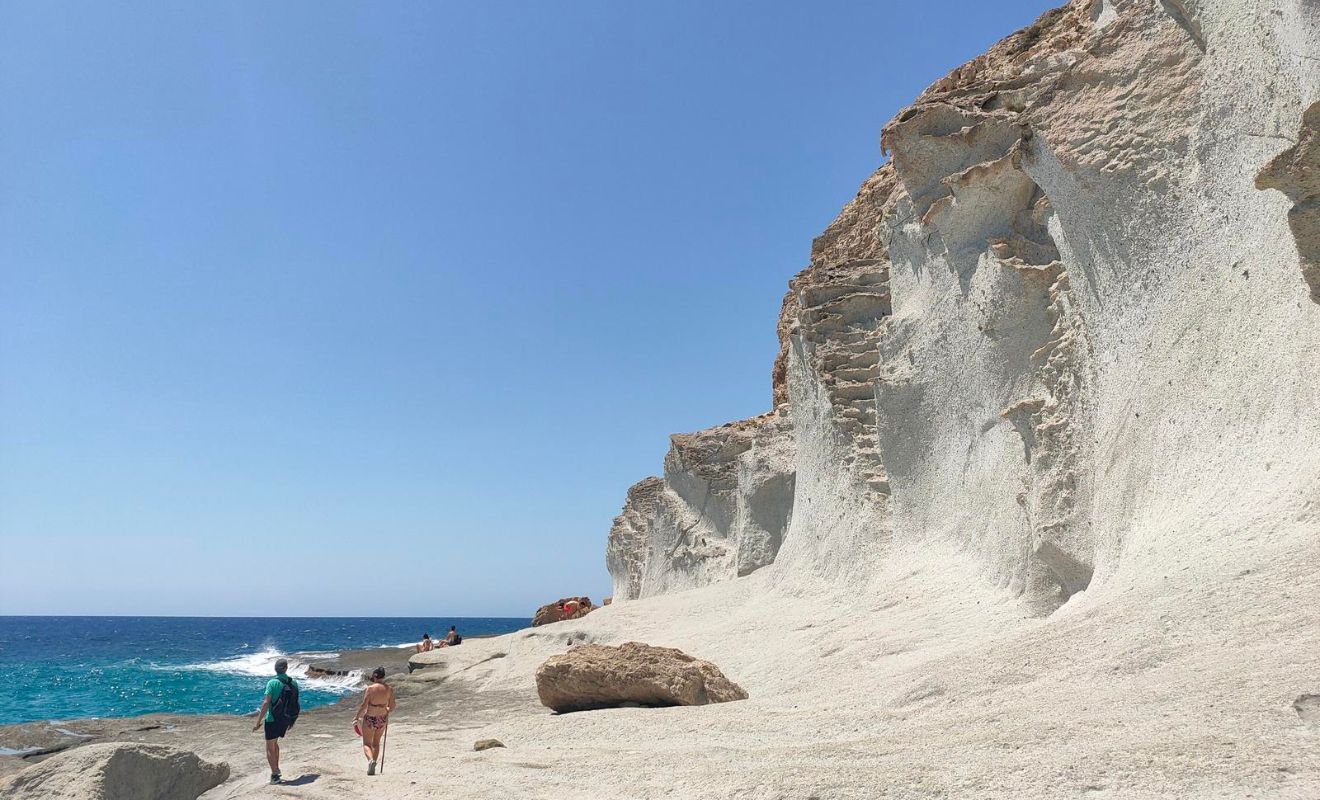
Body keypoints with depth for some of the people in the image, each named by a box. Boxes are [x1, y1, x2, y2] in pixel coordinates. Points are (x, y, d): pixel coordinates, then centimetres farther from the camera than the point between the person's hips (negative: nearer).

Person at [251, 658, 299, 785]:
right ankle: (276, 768, 28)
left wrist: (258, 722, -16)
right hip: (286, 720, 5)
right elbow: (295, 703, 8)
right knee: (274, 743, 27)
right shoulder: (293, 683, 1)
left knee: (270, 748, 6)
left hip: (273, 719, -5)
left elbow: (266, 703, -20)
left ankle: (275, 775, 2)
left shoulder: (272, 683, -14)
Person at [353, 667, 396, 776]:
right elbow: (392, 707, 2)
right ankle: (372, 767, 25)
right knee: (376, 742, 22)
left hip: (370, 718, -4)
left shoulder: (370, 688, -16)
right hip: (382, 719, 5)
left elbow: (364, 706, -15)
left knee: (367, 743, 8)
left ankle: (371, 760, -19)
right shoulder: (389, 689, -3)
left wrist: (357, 717, -1)